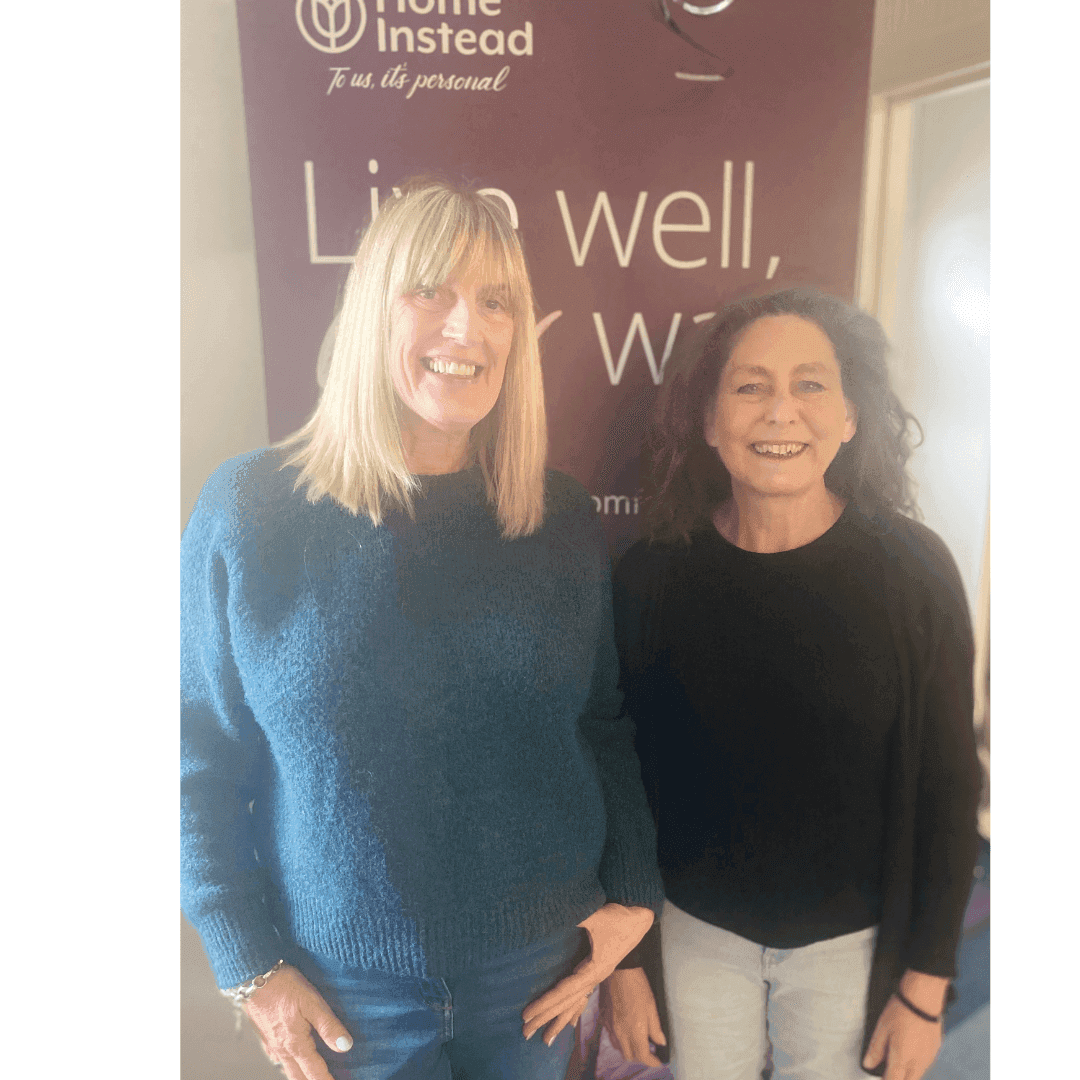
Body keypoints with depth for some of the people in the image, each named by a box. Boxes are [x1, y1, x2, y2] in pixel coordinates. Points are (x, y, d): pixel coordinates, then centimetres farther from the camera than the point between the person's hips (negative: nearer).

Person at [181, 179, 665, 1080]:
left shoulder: (563, 520, -5)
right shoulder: (248, 511, -13)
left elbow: (606, 727, 3)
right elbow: (201, 757, -7)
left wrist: (631, 896, -2)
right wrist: (250, 961, -7)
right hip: (348, 990, -2)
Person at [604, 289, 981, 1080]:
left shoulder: (911, 569, -14)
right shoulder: (654, 575, -13)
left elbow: (947, 786, -6)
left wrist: (926, 983, -2)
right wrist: (623, 959, -1)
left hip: (852, 937, 0)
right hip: (697, 926, 1)